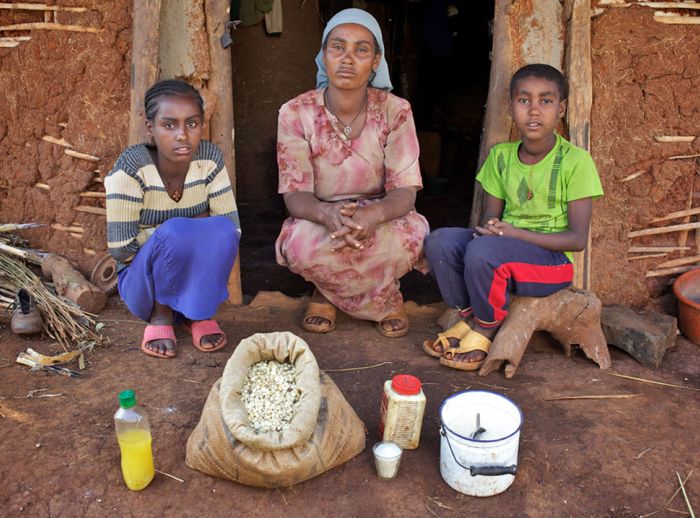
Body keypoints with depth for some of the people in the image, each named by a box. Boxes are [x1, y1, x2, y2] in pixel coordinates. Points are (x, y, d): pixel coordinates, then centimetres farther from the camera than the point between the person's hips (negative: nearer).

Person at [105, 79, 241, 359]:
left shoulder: (210, 159, -9)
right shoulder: (132, 166, -20)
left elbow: (233, 229, -8)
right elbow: (121, 248, -20)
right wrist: (193, 224, -15)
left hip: (195, 280, 3)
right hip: (143, 281, -3)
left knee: (222, 231, -28)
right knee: (174, 232, -33)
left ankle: (201, 313, -5)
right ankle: (160, 315, -9)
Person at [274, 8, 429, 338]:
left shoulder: (395, 111, -10)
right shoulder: (296, 113, -11)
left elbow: (405, 191, -16)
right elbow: (294, 195, -15)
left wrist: (374, 214, -41)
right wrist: (328, 214, -41)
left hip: (379, 220, 1)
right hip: (320, 220, 0)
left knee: (404, 238, -34)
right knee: (304, 246, -35)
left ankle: (332, 293, 0)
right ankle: (383, 300, -2)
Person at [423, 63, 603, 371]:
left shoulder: (575, 161, -10)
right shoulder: (501, 155, 5)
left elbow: (577, 238, -12)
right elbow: (489, 217, 9)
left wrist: (515, 234, -21)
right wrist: (489, 228, -17)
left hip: (553, 260, -5)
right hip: (504, 253, 5)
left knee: (483, 250, -33)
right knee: (440, 240, -19)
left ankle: (484, 330, -7)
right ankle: (468, 317, 0)